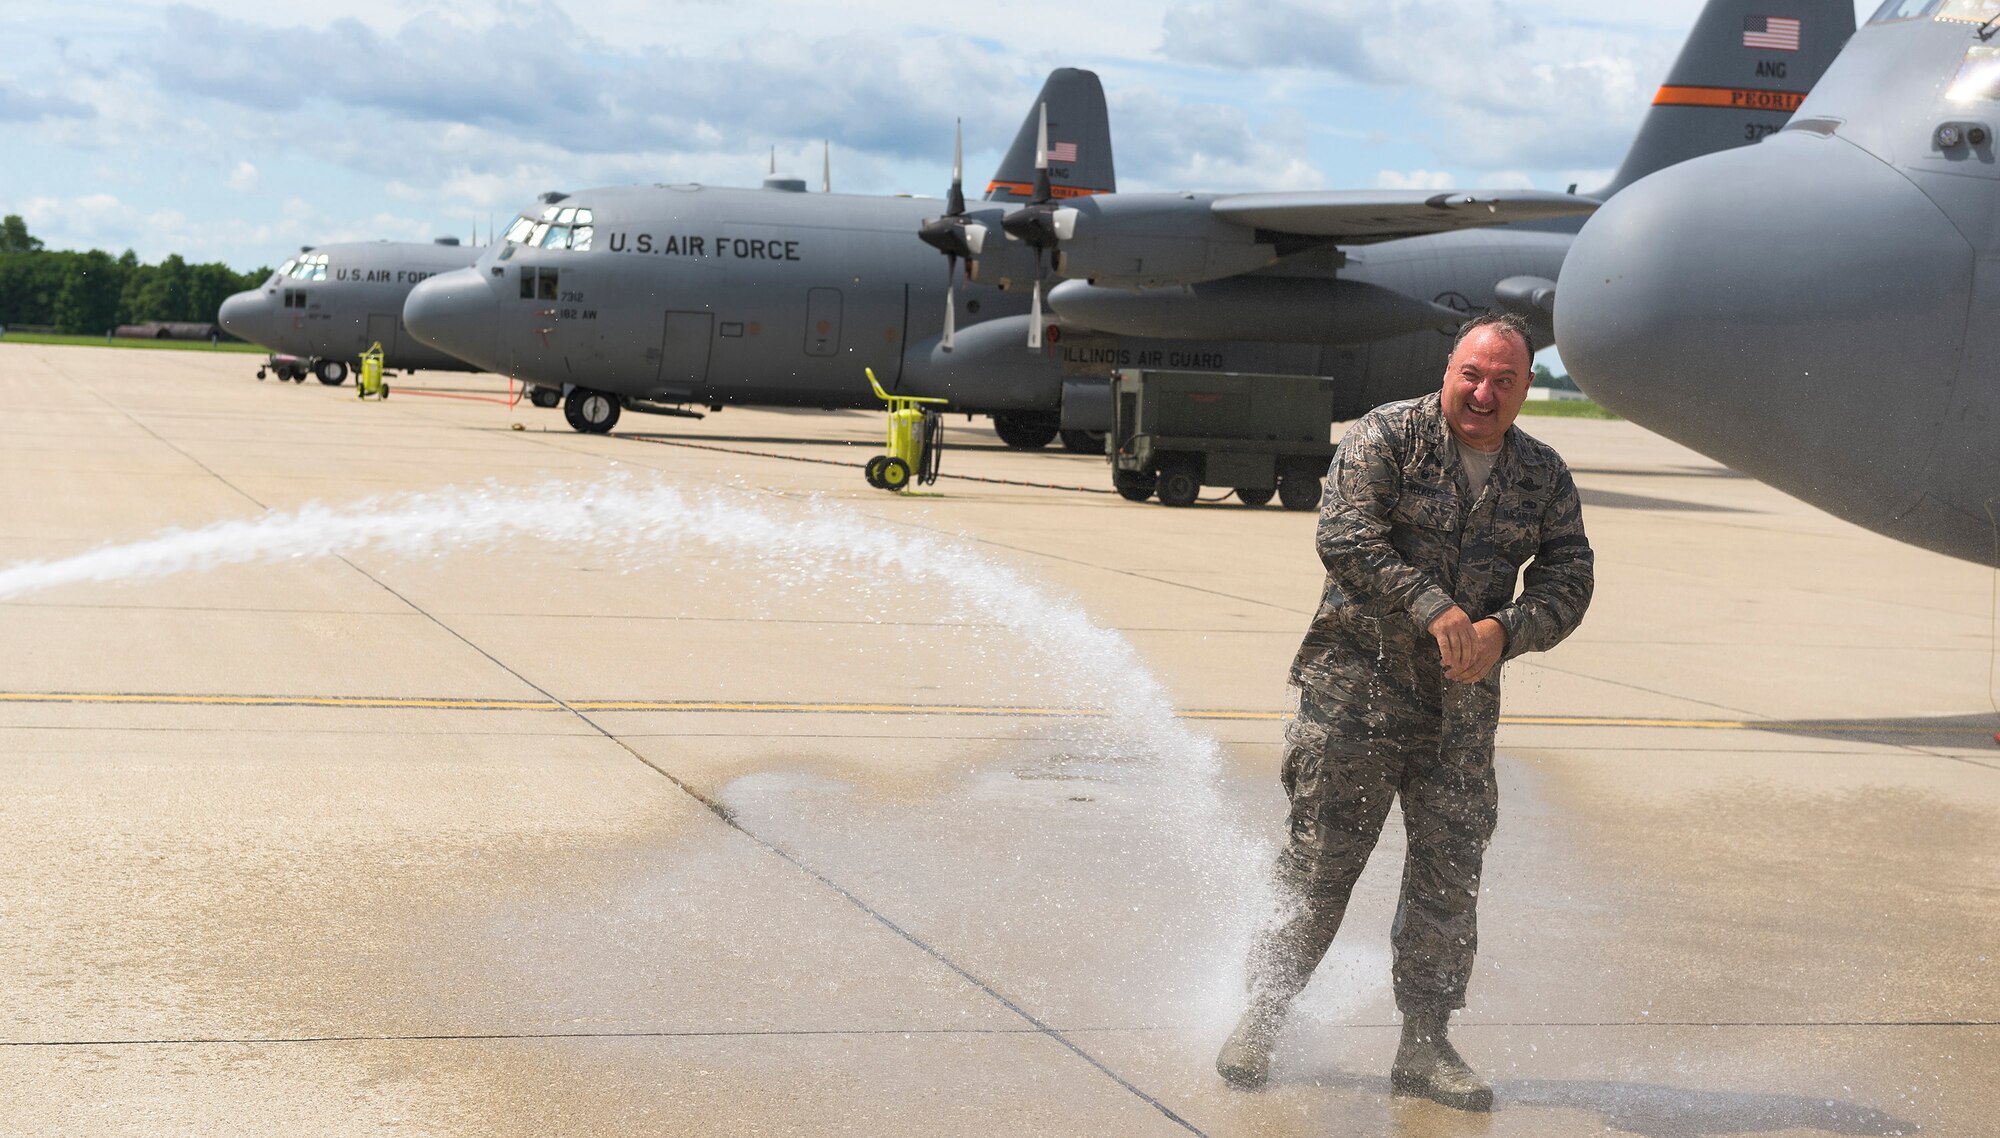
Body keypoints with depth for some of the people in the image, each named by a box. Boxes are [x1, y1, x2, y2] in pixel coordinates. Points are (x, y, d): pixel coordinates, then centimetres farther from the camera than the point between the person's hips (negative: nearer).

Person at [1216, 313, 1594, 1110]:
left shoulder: (1544, 477, 8)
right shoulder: (1387, 437, -5)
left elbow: (1567, 581, 3)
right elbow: (1345, 535, -17)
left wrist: (1504, 630, -17)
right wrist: (1433, 607, -26)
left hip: (1463, 704, 4)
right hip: (1355, 685, -4)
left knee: (1450, 871, 3)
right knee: (1320, 859, 0)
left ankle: (1424, 1046, 13)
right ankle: (1261, 1021, 14)